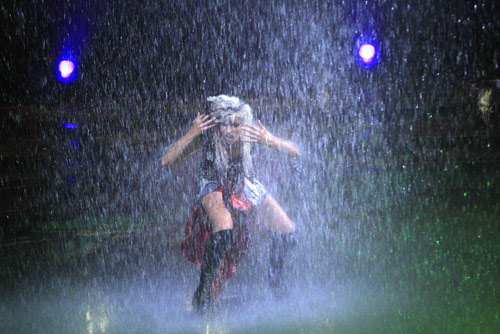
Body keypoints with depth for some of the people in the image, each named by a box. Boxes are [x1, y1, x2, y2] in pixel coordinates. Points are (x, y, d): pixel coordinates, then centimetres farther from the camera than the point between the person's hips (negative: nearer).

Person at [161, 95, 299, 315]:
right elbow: (166, 161, -32)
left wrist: (268, 139, -40)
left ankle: (275, 277, 28)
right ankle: (203, 293, -19)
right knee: (223, 230, -34)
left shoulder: (250, 133, -24)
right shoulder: (206, 136, -28)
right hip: (214, 188, -4)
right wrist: (191, 134, -42)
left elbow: (294, 152, -22)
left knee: (287, 232, -3)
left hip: (245, 187, 4)